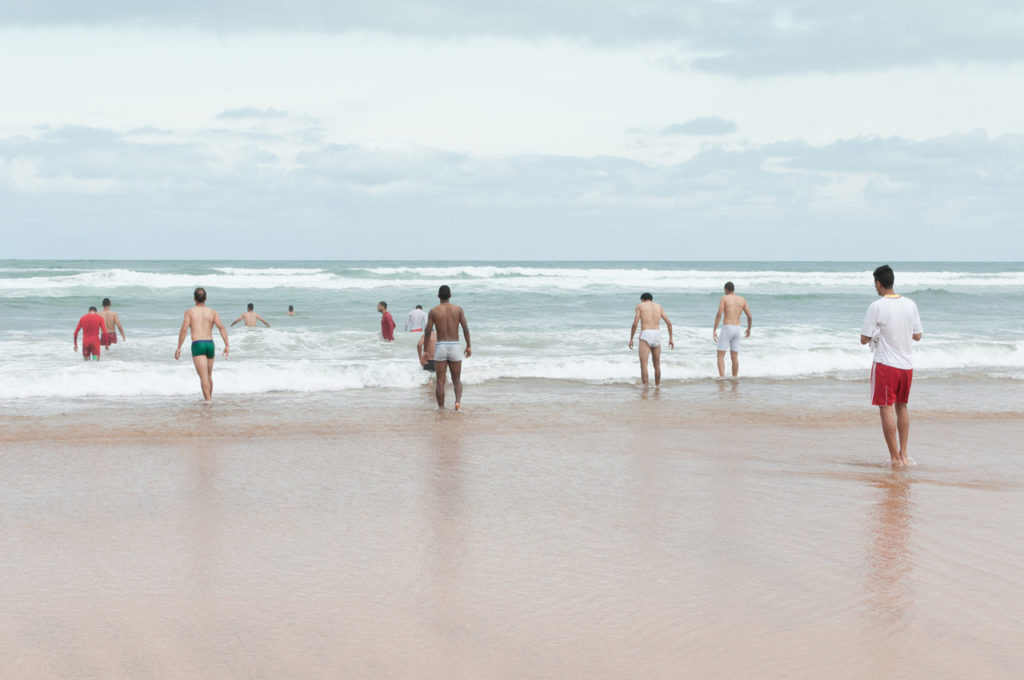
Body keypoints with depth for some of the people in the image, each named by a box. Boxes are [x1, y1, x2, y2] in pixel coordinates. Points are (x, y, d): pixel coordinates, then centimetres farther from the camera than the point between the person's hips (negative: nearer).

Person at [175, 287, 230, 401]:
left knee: (204, 377, -11)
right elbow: (221, 327, -3)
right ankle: (210, 398, 30)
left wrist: (179, 348, -2)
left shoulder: (189, 312, 3)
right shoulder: (213, 312, 10)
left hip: (197, 345, -4)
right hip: (210, 344, 4)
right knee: (209, 375, 21)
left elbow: (184, 329, -6)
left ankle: (208, 401, -21)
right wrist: (227, 345, -6)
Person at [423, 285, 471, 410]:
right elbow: (466, 328, -3)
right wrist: (468, 346, 6)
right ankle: (458, 401, -15)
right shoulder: (458, 309, 1)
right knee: (457, 380, 10)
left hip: (440, 347, -1)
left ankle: (441, 408, 4)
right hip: (454, 346, 1)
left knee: (440, 381, 5)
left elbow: (427, 332, -2)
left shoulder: (433, 311, -1)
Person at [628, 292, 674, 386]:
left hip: (645, 335, -4)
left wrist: (631, 339, 5)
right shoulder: (658, 306, 19)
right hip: (657, 335, 4)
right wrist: (670, 339, 19)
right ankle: (657, 386, 25)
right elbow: (669, 323, 13)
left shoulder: (640, 306, 7)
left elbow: (635, 324, -2)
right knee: (657, 364, 18)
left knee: (643, 364, -8)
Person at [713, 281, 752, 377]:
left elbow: (719, 314, -13)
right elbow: (749, 316, 10)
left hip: (727, 328, -5)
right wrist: (749, 329, 26)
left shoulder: (724, 298, -2)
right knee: (734, 357, 12)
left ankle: (722, 377, -20)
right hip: (737, 329, 5)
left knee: (720, 356, -3)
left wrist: (714, 330, -13)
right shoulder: (742, 300, 11)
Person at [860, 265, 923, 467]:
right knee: (902, 407, 17)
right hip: (907, 364, 6)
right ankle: (903, 454, 19)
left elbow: (864, 339, -11)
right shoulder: (910, 304, 4)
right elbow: (917, 336, 11)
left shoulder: (877, 307, -13)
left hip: (886, 365, -6)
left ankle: (895, 458, -3)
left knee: (886, 408, 0)